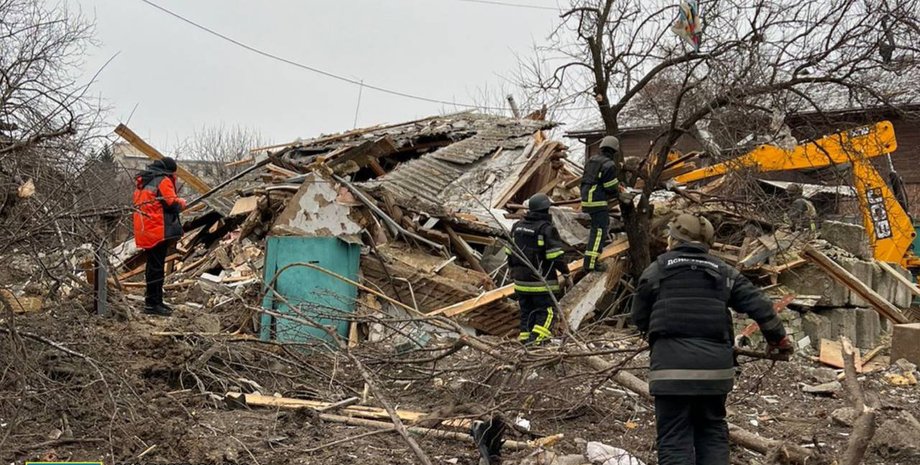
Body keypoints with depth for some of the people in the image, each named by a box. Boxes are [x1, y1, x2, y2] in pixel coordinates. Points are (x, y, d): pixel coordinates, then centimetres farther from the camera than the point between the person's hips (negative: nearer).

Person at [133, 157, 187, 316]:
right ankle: (152, 304, -4)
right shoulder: (163, 181, -10)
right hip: (158, 230, -9)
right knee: (156, 267, -6)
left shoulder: (142, 181, 18)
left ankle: (154, 301, 23)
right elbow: (173, 204, -14)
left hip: (144, 230, 9)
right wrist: (181, 202, 7)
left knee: (153, 265, 16)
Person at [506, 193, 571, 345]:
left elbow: (509, 252, 16)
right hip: (541, 281, -7)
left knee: (526, 312, 14)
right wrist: (566, 274, -5)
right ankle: (536, 340, -16)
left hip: (521, 281, 7)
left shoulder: (517, 226, 9)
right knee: (546, 312, -2)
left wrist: (513, 270, 28)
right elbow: (556, 255, -14)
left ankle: (525, 340, 15)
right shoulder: (547, 229, -13)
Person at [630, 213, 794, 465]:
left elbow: (639, 317, 10)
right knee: (713, 433, 18)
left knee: (675, 438, 0)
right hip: (715, 366, 3)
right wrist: (777, 337, 23)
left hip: (672, 366, -3)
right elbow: (759, 305, 8)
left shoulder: (657, 269, 4)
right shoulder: (723, 272, 12)